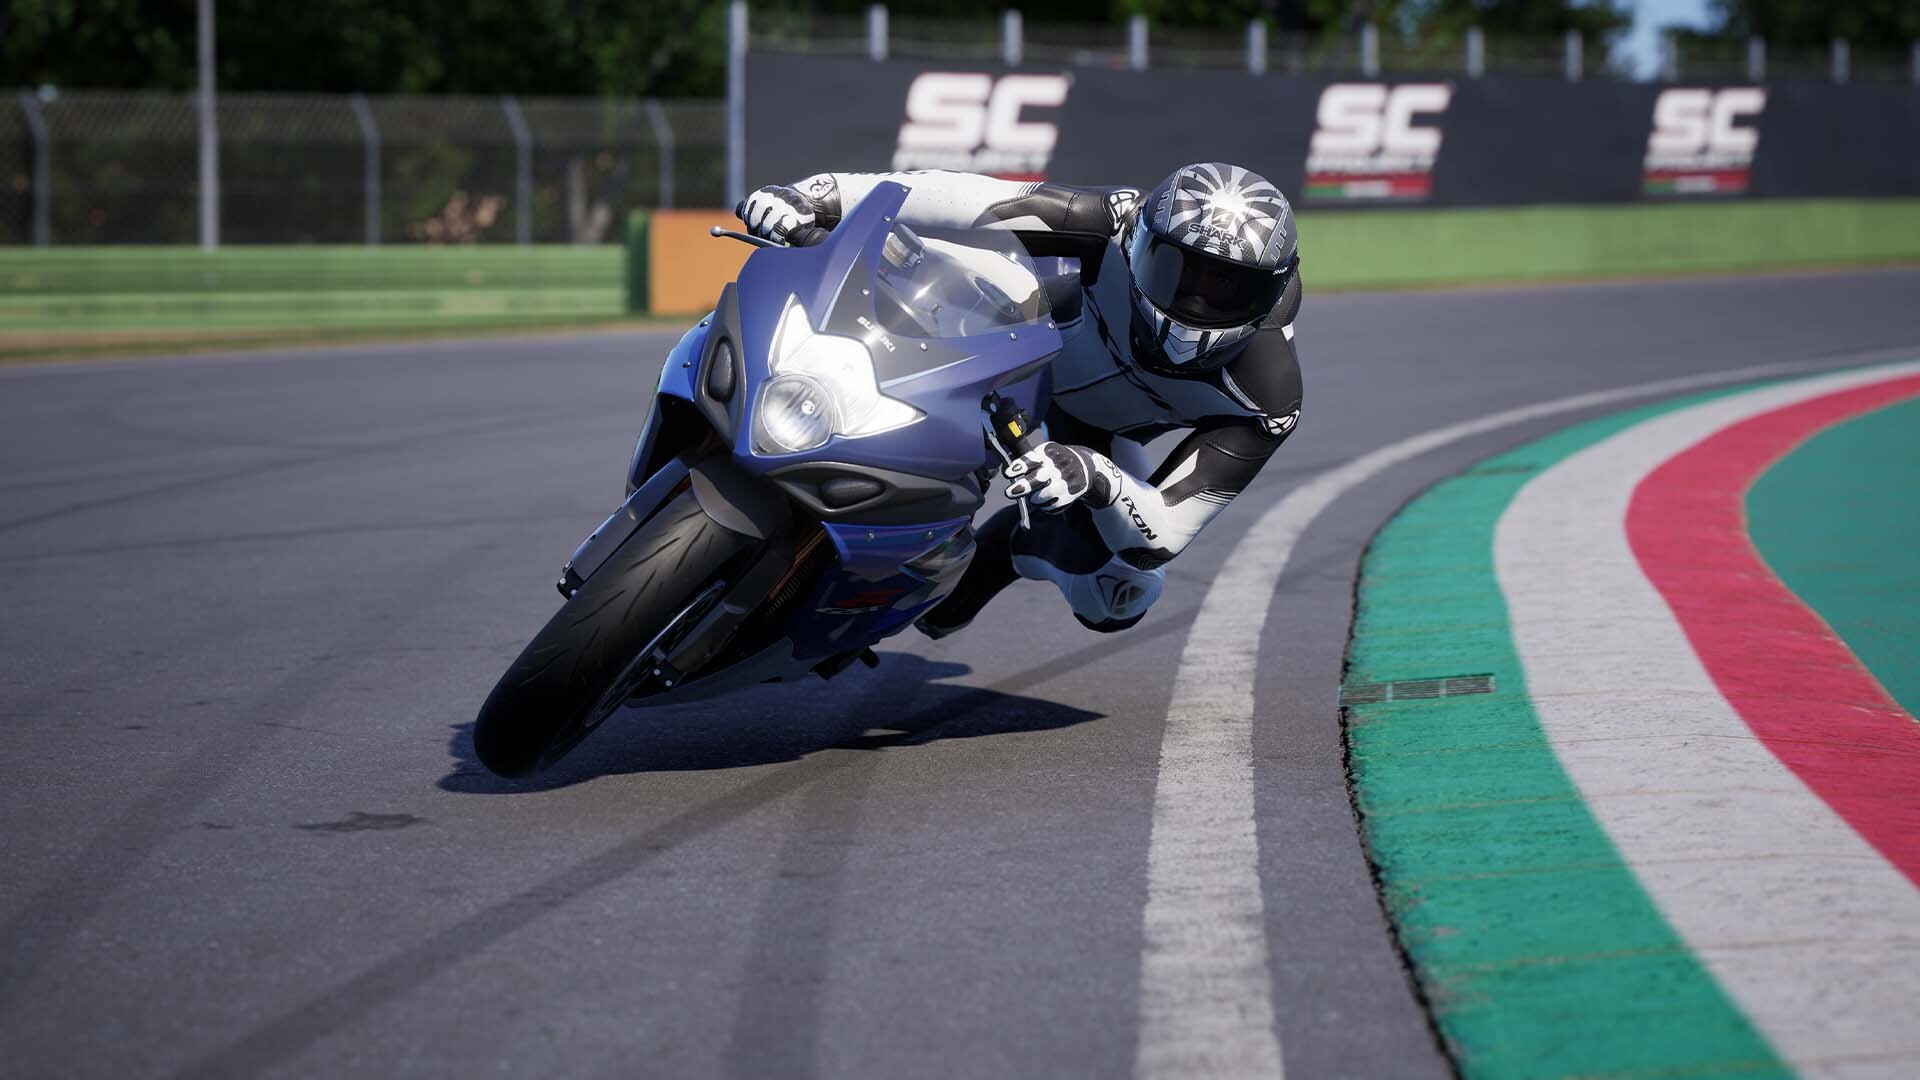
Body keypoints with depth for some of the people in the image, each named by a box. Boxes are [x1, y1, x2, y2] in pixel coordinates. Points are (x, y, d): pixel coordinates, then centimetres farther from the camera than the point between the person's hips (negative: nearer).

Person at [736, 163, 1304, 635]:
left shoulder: (1269, 398, -37)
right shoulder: (1118, 226, -41)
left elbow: (1162, 537, -36)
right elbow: (964, 196, -41)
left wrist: (1098, 480, -58)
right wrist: (816, 196, -51)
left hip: (1097, 435, 1)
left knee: (1115, 602, -6)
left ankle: (999, 548, 26)